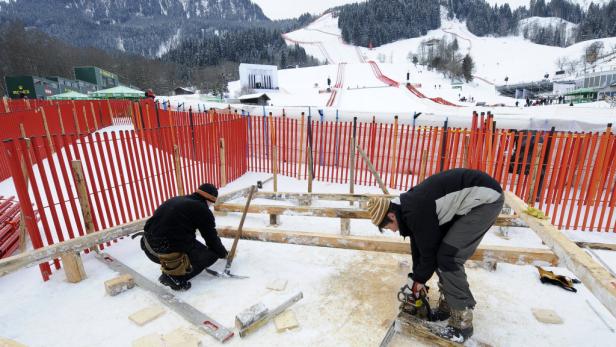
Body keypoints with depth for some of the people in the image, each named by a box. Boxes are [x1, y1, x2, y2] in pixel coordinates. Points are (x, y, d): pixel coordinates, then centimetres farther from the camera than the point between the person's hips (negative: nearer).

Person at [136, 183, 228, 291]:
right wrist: (223, 253, 20)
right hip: (166, 251, -9)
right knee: (212, 254, 5)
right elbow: (211, 237, 0)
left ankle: (170, 269, 18)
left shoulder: (178, 200, 13)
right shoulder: (202, 209, -9)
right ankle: (174, 277, -3)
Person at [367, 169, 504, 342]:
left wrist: (419, 280, 6)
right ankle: (447, 305, 24)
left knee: (448, 257, -10)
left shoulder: (415, 211, -23)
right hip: (467, 200, 9)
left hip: (485, 198, -9)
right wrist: (417, 279, 21)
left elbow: (428, 250, -12)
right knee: (443, 250, 9)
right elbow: (418, 245, 16)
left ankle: (462, 322, 3)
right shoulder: (408, 205, 5)